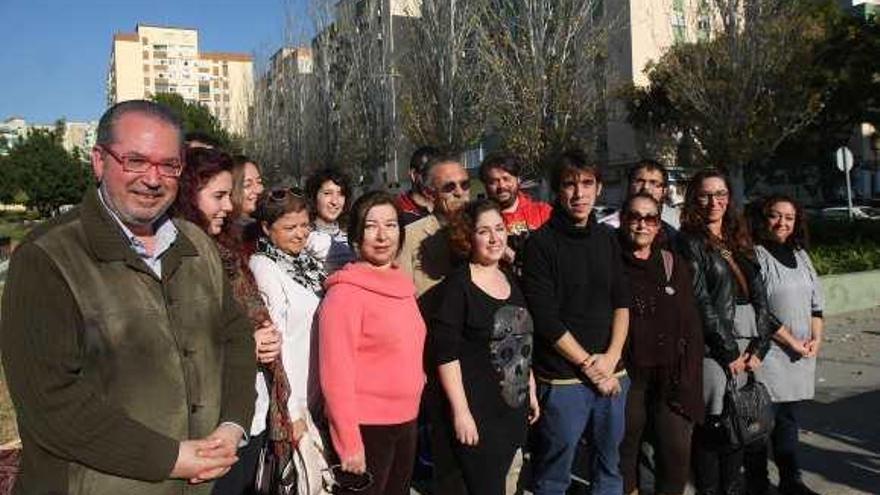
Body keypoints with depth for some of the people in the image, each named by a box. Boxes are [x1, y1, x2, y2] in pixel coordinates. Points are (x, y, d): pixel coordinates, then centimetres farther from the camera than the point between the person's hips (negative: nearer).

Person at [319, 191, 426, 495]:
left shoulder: (403, 284, 8)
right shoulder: (345, 291, -16)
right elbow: (336, 374, -18)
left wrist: (410, 414, 13)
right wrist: (349, 443, -19)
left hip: (406, 423, 7)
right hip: (365, 428, -7)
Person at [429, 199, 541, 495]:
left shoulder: (510, 281, 10)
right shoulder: (458, 285, -12)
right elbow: (445, 353, -17)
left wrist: (531, 391, 17)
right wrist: (461, 411, -19)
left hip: (514, 411, 7)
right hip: (475, 414, -7)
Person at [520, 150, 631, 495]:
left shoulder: (607, 239, 10)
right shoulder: (541, 243, -8)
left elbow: (622, 302, 9)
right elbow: (546, 320, -12)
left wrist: (611, 357, -5)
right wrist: (588, 364, -10)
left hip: (611, 374, 5)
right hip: (563, 379, -5)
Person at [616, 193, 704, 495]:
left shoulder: (674, 265, 9)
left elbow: (692, 327, 7)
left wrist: (688, 383, 0)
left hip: (670, 376, 2)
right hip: (626, 376, -2)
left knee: (677, 452, 0)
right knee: (624, 450, 8)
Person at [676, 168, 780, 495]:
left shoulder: (740, 241, 16)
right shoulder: (691, 241, -3)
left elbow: (759, 294, 10)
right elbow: (701, 302, -10)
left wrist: (758, 347, -1)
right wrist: (729, 351, -10)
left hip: (747, 344, 6)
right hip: (714, 348, -6)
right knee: (712, 425, -2)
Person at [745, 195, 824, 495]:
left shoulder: (800, 255, 14)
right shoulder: (755, 255, -9)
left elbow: (816, 300, 16)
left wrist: (816, 338, 1)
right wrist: (792, 341, -13)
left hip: (801, 355, 7)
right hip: (769, 352, -6)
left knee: (789, 417, 14)